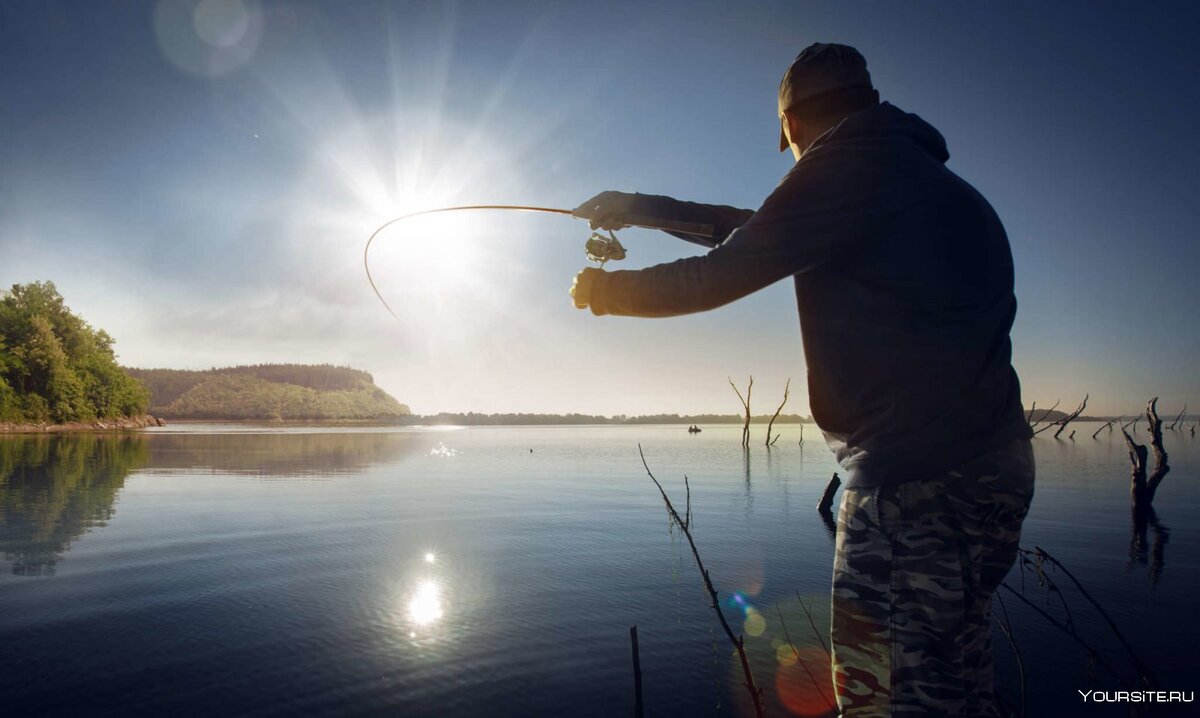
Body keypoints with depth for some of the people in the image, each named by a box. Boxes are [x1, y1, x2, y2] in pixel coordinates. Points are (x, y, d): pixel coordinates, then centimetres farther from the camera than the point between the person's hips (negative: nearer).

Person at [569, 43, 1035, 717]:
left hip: (918, 477, -10)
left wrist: (607, 290, 8)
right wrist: (642, 207, 28)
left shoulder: (848, 164, -8)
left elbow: (723, 274, -8)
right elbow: (765, 231, 26)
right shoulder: (931, 178, 23)